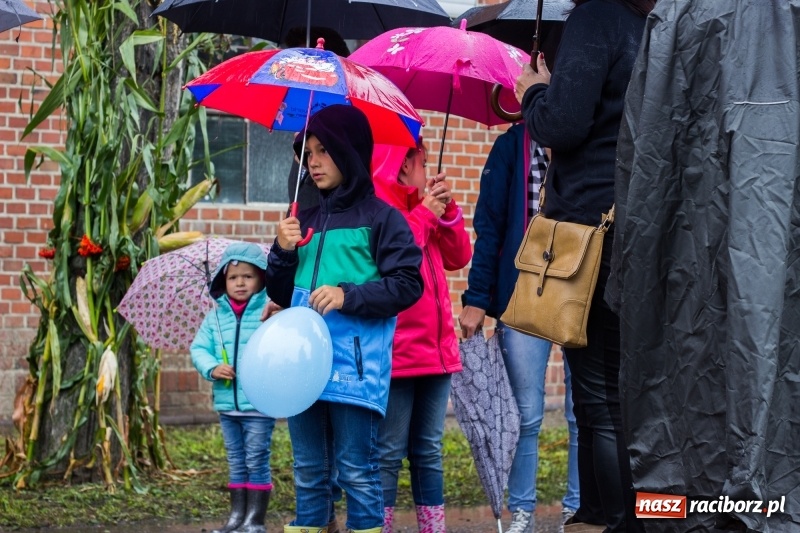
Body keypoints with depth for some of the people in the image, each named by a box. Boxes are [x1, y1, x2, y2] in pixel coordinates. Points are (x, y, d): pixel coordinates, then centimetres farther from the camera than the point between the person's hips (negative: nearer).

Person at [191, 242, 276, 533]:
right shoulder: (216, 316, 7)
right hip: (227, 403, 5)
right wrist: (212, 368, -9)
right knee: (235, 461, 14)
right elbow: (199, 348, 8)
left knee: (257, 460, 0)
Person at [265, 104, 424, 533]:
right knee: (309, 472, 10)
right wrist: (283, 253, 2)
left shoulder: (380, 217, 0)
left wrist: (348, 296, -17)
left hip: (355, 365, -6)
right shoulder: (306, 222, 17)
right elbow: (281, 295, 19)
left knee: (356, 471, -5)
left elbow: (407, 285, -7)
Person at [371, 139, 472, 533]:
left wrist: (447, 210, 3)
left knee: (428, 451, 12)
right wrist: (424, 216, -11)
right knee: (389, 454, -6)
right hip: (395, 349, -9)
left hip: (436, 347, 9)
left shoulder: (421, 202, 18)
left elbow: (458, 257, 16)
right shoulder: (375, 202, -8)